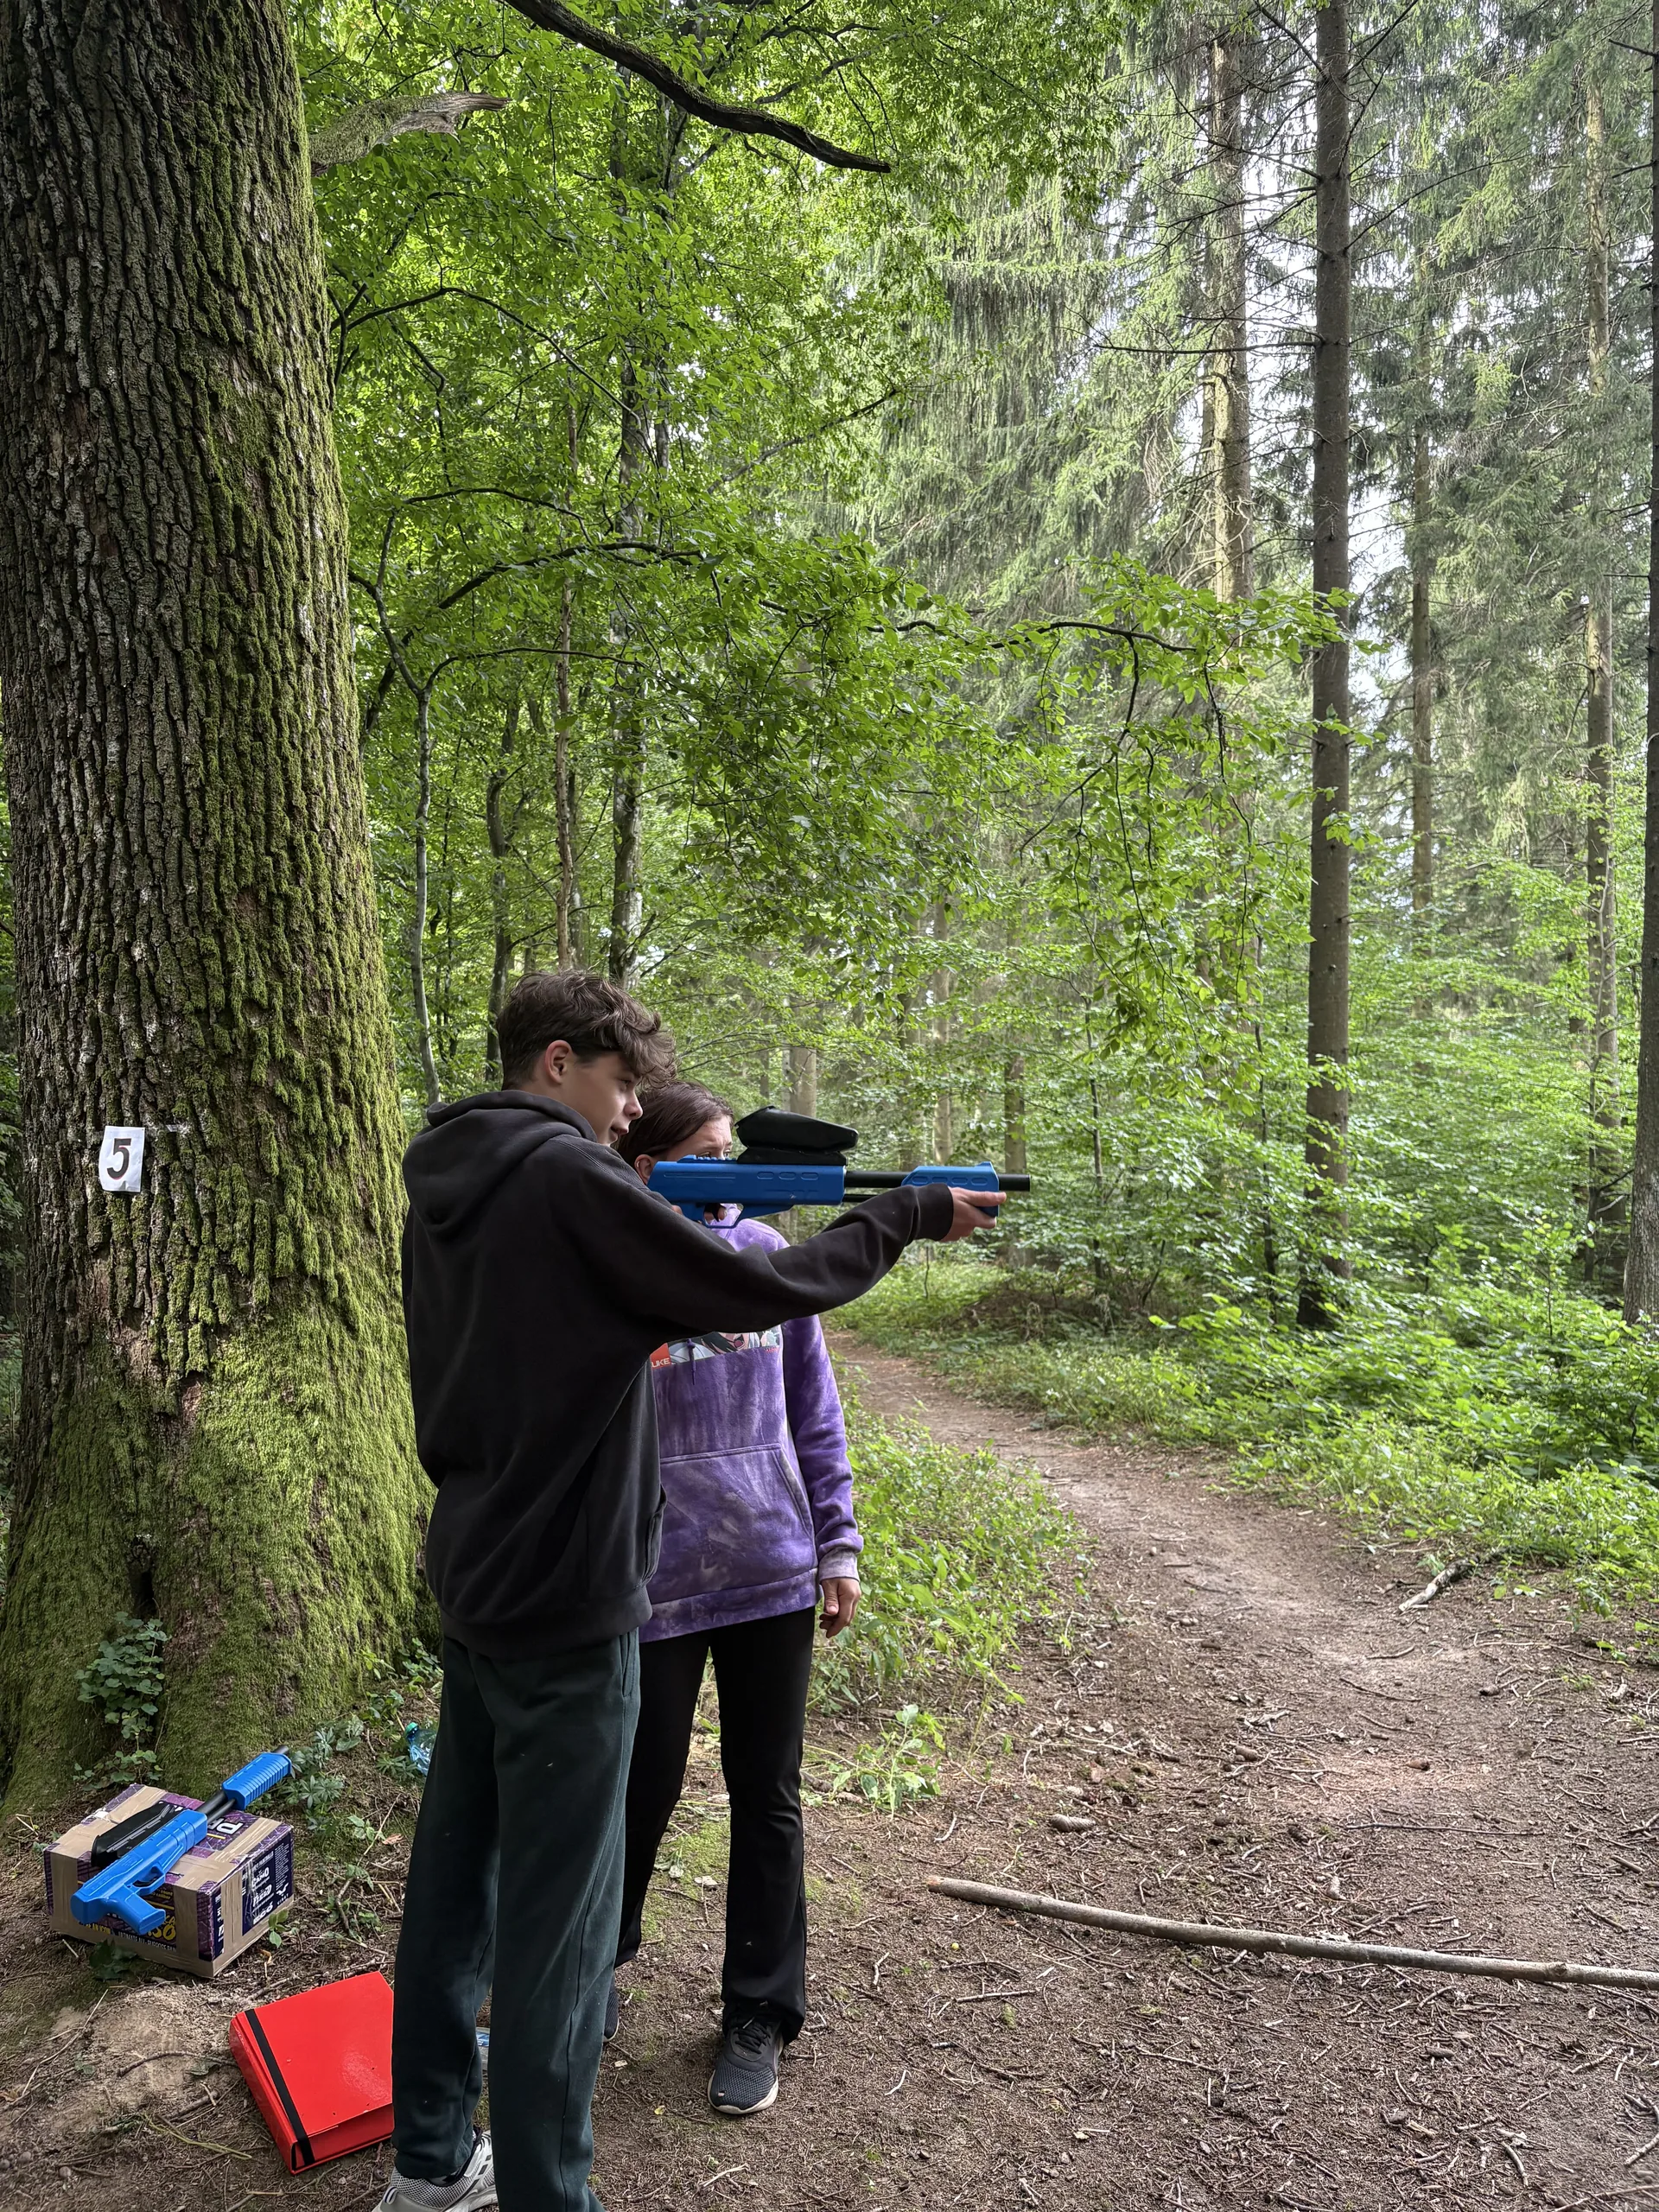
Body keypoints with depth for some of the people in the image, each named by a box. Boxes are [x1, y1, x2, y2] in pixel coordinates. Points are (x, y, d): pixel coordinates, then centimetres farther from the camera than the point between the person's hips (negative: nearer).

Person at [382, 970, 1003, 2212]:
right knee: (558, 1914, 3)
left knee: (459, 1865, 19)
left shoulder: (449, 1187, 8)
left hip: (477, 1580, 9)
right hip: (567, 1598, -9)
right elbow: (768, 1290, -19)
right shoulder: (567, 1179, -19)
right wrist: (908, 1218, -7)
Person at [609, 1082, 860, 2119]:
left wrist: (836, 1544, 5)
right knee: (643, 1790, 13)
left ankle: (761, 2015, 31)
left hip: (773, 1574, 3)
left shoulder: (766, 1255, 0)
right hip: (654, 1584, -3)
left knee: (768, 1797, 12)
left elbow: (815, 1411, 6)